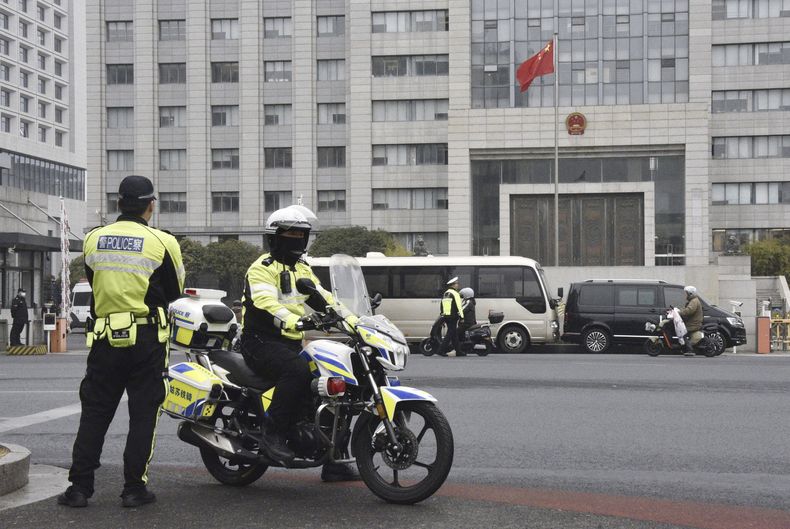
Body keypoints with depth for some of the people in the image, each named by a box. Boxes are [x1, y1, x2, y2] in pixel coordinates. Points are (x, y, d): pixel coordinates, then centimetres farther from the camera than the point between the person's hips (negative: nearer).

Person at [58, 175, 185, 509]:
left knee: (94, 413, 10)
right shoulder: (162, 243, -8)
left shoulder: (93, 240, 1)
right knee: (143, 414, 6)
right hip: (146, 337, -3)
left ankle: (79, 486, 9)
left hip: (103, 337, 3)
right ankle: (134, 487, 7)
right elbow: (174, 292, 3)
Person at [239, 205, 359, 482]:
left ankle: (333, 462, 8)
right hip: (261, 342, -8)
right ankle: (273, 435, -30)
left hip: (292, 343, 9)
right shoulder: (262, 268, -7)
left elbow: (324, 300, 18)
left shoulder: (303, 269, 21)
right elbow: (266, 302, -24)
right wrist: (295, 321, -40)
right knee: (299, 370, -36)